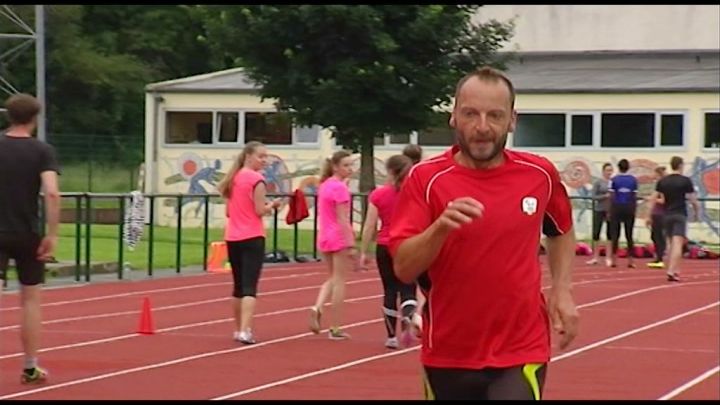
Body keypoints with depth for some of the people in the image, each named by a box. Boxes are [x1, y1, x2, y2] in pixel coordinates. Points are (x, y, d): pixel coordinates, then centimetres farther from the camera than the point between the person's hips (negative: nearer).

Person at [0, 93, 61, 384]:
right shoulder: (42, 151, -4)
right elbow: (51, 193, -18)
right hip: (28, 235, -1)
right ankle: (30, 367, 16)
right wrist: (52, 234, -14)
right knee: (30, 299, 11)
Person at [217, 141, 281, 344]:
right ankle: (245, 330, -23)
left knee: (238, 285, 17)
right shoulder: (257, 179, -10)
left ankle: (238, 329, 27)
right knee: (250, 286, -11)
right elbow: (260, 211, -13)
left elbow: (228, 211, 14)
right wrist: (273, 205, 4)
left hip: (232, 238, 7)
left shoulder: (233, 178, 12)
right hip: (252, 238, -7)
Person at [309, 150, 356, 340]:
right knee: (339, 281, 1)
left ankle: (317, 307, -6)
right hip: (339, 238, -8)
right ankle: (335, 328, 5)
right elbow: (342, 219, -18)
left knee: (333, 278, 20)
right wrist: (350, 244, -19)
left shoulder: (324, 185, 11)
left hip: (324, 237, 8)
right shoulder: (340, 187, -14)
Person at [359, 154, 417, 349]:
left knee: (390, 291, 11)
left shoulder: (378, 195, -4)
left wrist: (363, 252, 2)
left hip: (385, 248, 0)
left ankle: (392, 336, 15)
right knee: (408, 290, 2)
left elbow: (370, 226, -5)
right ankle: (407, 319, -29)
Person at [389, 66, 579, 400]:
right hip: (447, 357, 0)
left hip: (520, 355, 0)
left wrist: (561, 290, 7)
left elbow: (561, 232, 21)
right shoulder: (425, 178, -7)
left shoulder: (540, 174, 0)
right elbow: (403, 269, -14)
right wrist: (441, 227, -30)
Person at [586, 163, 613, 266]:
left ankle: (608, 258, 8)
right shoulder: (598, 182, -3)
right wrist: (605, 196, -19)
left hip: (611, 211, 2)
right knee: (596, 233, 0)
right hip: (599, 210, -2)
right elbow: (594, 196, -7)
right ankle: (595, 257, 10)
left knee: (610, 234, 2)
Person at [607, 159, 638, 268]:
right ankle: (630, 260, 5)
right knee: (629, 235, 6)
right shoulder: (633, 180, 0)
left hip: (617, 208, -1)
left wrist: (610, 211, 1)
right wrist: (634, 210, 9)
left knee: (615, 235, 4)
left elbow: (612, 197, -5)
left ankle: (613, 260, 2)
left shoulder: (614, 179, -5)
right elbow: (635, 197, 0)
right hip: (629, 209, 1)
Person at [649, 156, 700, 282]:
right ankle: (671, 270, -23)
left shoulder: (662, 181, 7)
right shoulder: (685, 181, -4)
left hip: (667, 215, 5)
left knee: (671, 243, 16)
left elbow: (654, 199, 4)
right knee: (677, 243, -10)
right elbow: (693, 200, -3)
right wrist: (696, 214, 12)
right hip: (680, 215, -5)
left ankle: (675, 270, 21)